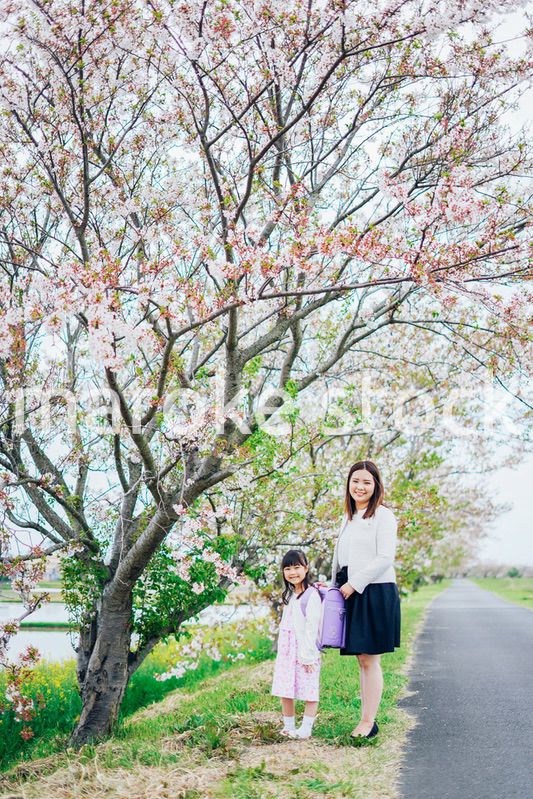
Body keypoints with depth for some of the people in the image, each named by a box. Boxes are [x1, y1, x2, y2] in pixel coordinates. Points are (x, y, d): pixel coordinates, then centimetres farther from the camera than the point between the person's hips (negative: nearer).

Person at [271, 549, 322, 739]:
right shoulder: (289, 595, 15)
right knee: (284, 690, 9)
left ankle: (306, 728, 4)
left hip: (305, 650, -8)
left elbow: (312, 627, -15)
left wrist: (308, 655, -18)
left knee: (309, 690, -2)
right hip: (286, 650, 8)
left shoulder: (311, 595, -11)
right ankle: (288, 726, 19)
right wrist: (280, 650, 17)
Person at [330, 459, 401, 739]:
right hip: (351, 593, 7)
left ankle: (369, 722, 5)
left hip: (375, 593, -7)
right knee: (362, 660, 10)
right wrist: (336, 587, 12)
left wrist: (354, 584, -14)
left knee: (370, 660, -3)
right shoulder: (348, 518, 17)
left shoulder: (383, 516, -7)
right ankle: (365, 718, 17)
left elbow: (385, 557, -15)